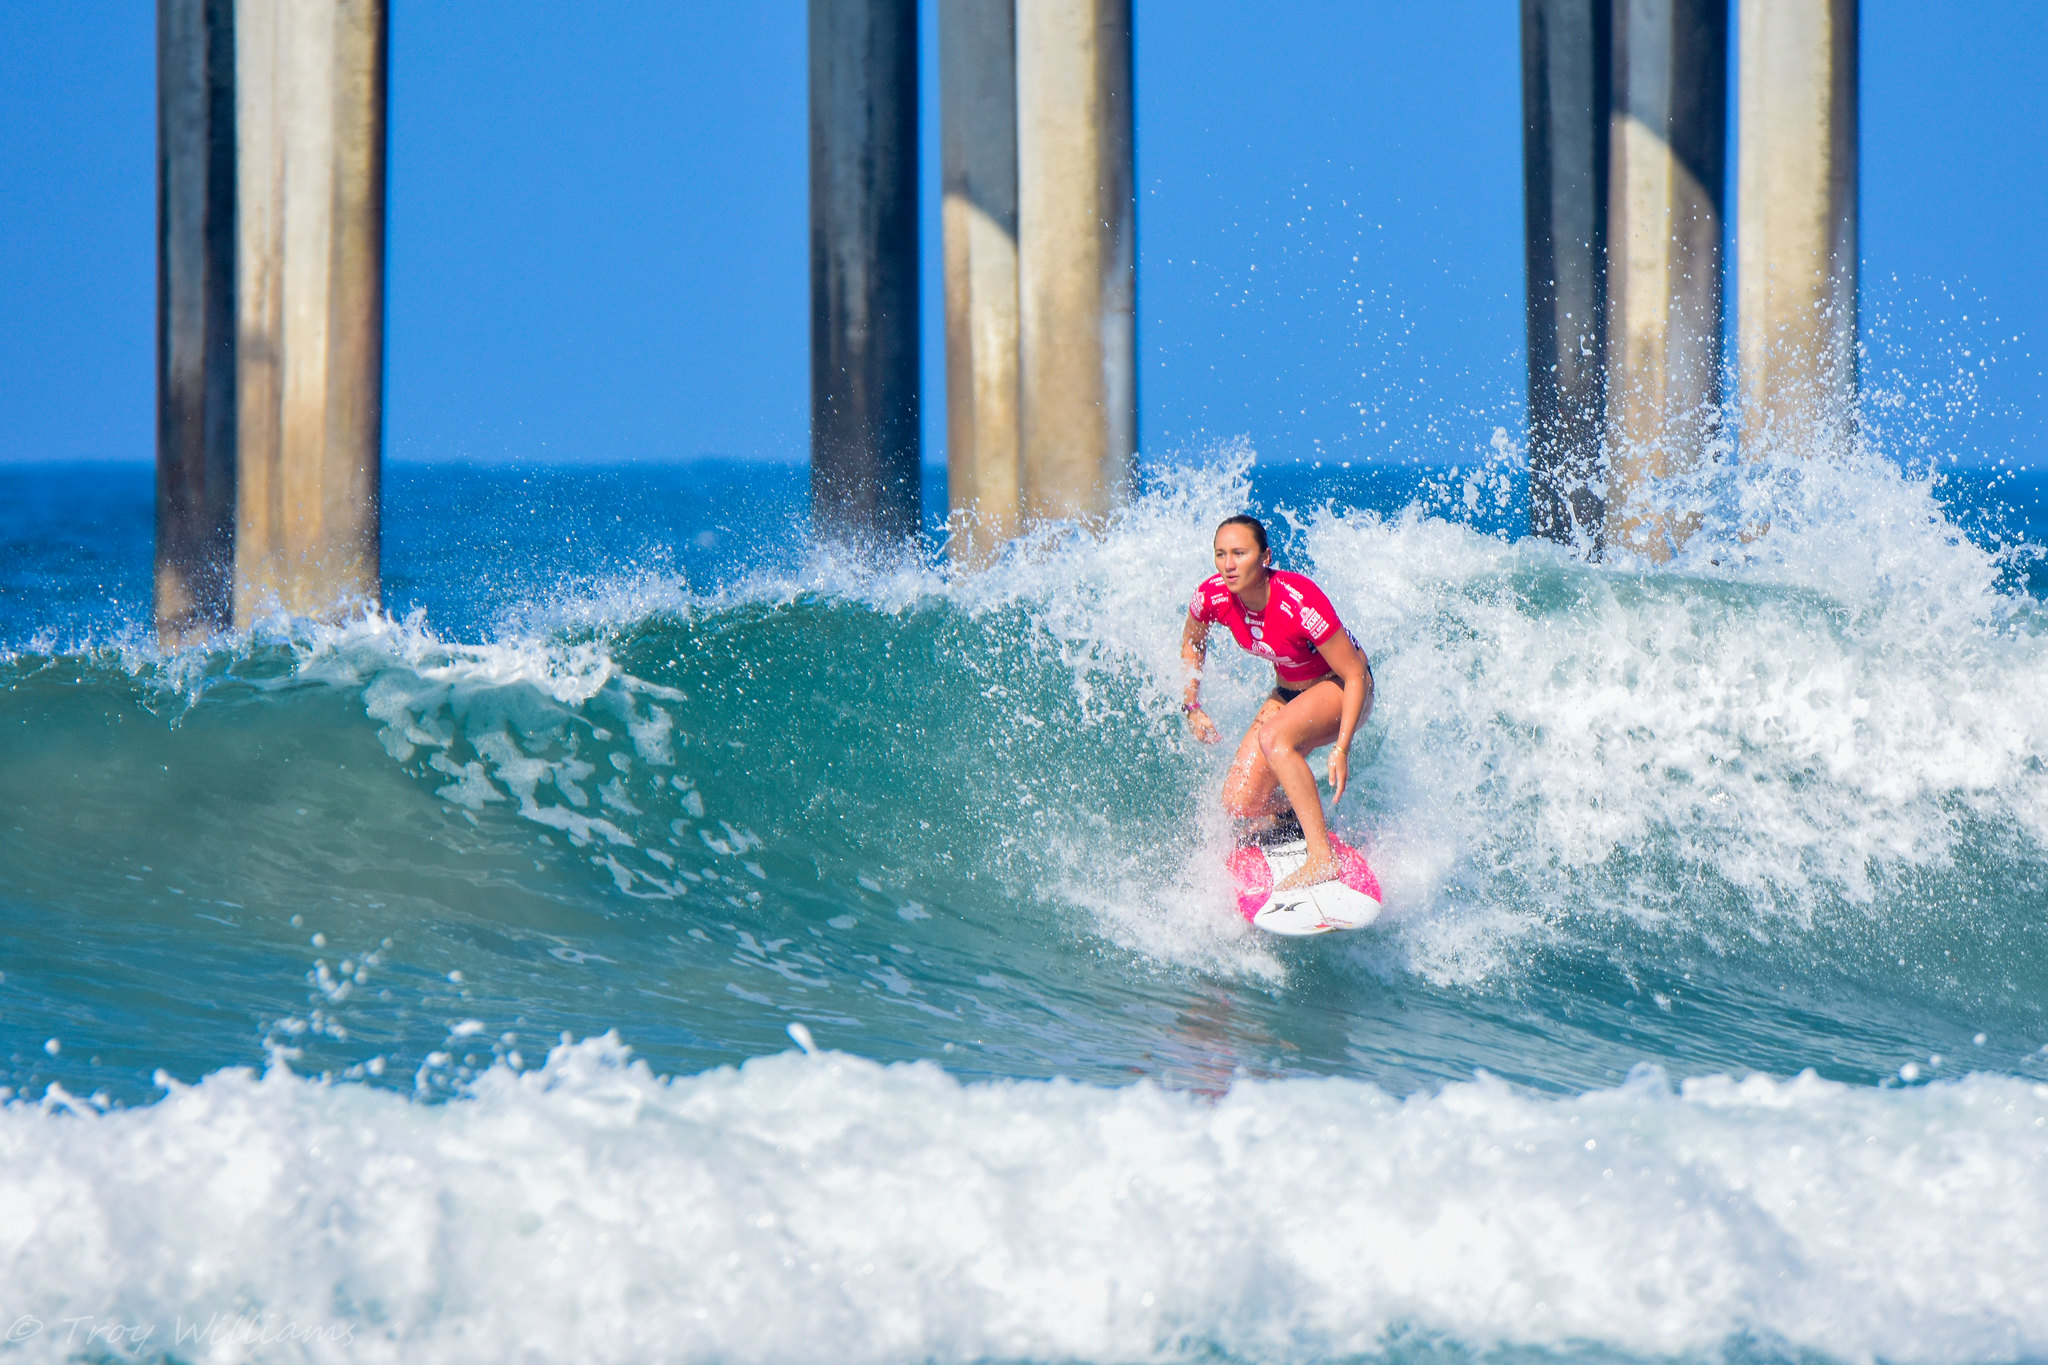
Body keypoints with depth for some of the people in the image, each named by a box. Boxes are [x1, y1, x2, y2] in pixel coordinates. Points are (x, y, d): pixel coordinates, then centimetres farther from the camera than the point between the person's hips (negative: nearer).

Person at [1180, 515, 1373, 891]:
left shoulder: (1300, 603, -34)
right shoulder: (1212, 596, -17)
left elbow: (1355, 675, -27)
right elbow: (1192, 644, 8)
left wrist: (1341, 749, -33)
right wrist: (1192, 707, 1)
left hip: (1341, 688, -6)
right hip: (1289, 692, 6)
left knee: (1273, 738, -37)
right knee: (1240, 804, -11)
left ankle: (1323, 859, -35)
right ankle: (1294, 811, 25)